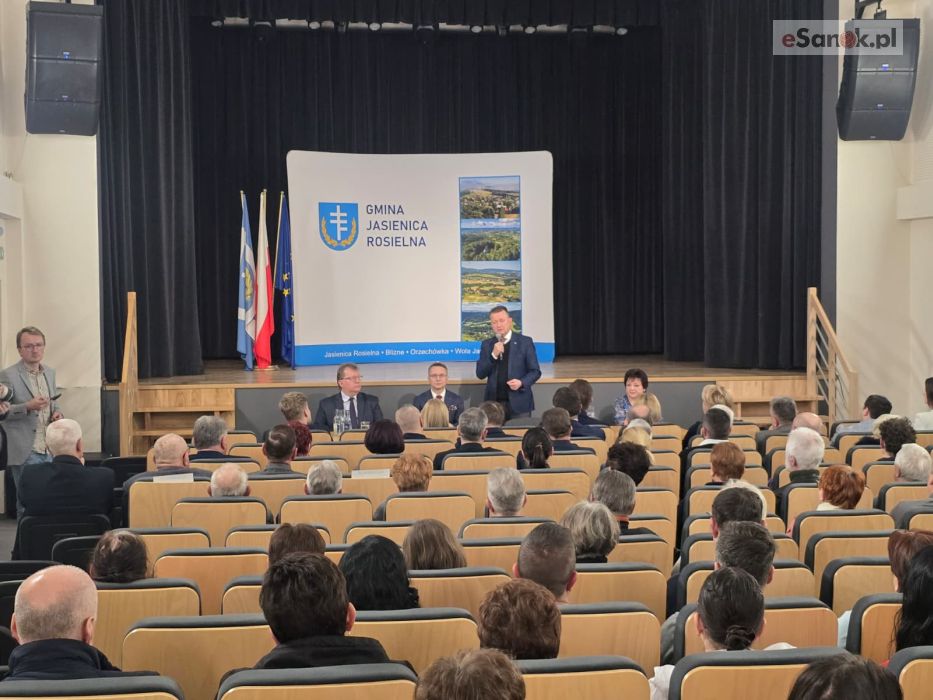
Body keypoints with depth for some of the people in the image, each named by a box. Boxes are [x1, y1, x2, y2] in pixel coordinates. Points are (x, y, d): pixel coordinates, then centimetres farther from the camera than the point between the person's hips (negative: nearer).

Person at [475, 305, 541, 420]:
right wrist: (493, 355, -11)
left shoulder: (525, 342, 2)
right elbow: (480, 374, 2)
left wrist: (522, 383, -16)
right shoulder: (486, 344, 9)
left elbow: (535, 371, 3)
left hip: (519, 403, -2)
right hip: (494, 403, 2)